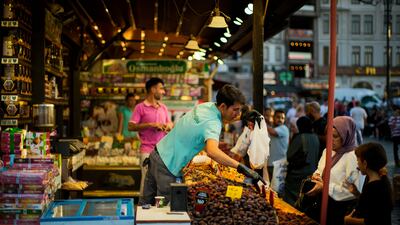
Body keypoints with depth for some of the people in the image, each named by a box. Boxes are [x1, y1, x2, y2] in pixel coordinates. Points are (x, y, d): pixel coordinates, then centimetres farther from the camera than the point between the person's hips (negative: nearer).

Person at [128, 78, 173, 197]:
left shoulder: (163, 107, 16)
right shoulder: (140, 107, -2)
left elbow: (170, 124, 25)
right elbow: (131, 126, -9)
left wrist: (169, 126, 0)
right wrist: (151, 125, -15)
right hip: (147, 150, -5)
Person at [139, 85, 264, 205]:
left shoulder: (206, 106, 0)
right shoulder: (212, 123, -27)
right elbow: (212, 152, -45)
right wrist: (240, 167, -47)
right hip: (168, 165, -9)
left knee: (146, 201, 17)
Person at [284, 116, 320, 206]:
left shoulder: (300, 137, -15)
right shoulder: (316, 138, 3)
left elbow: (289, 156, -10)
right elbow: (317, 156, 13)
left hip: (298, 173, -6)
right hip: (311, 173, 6)